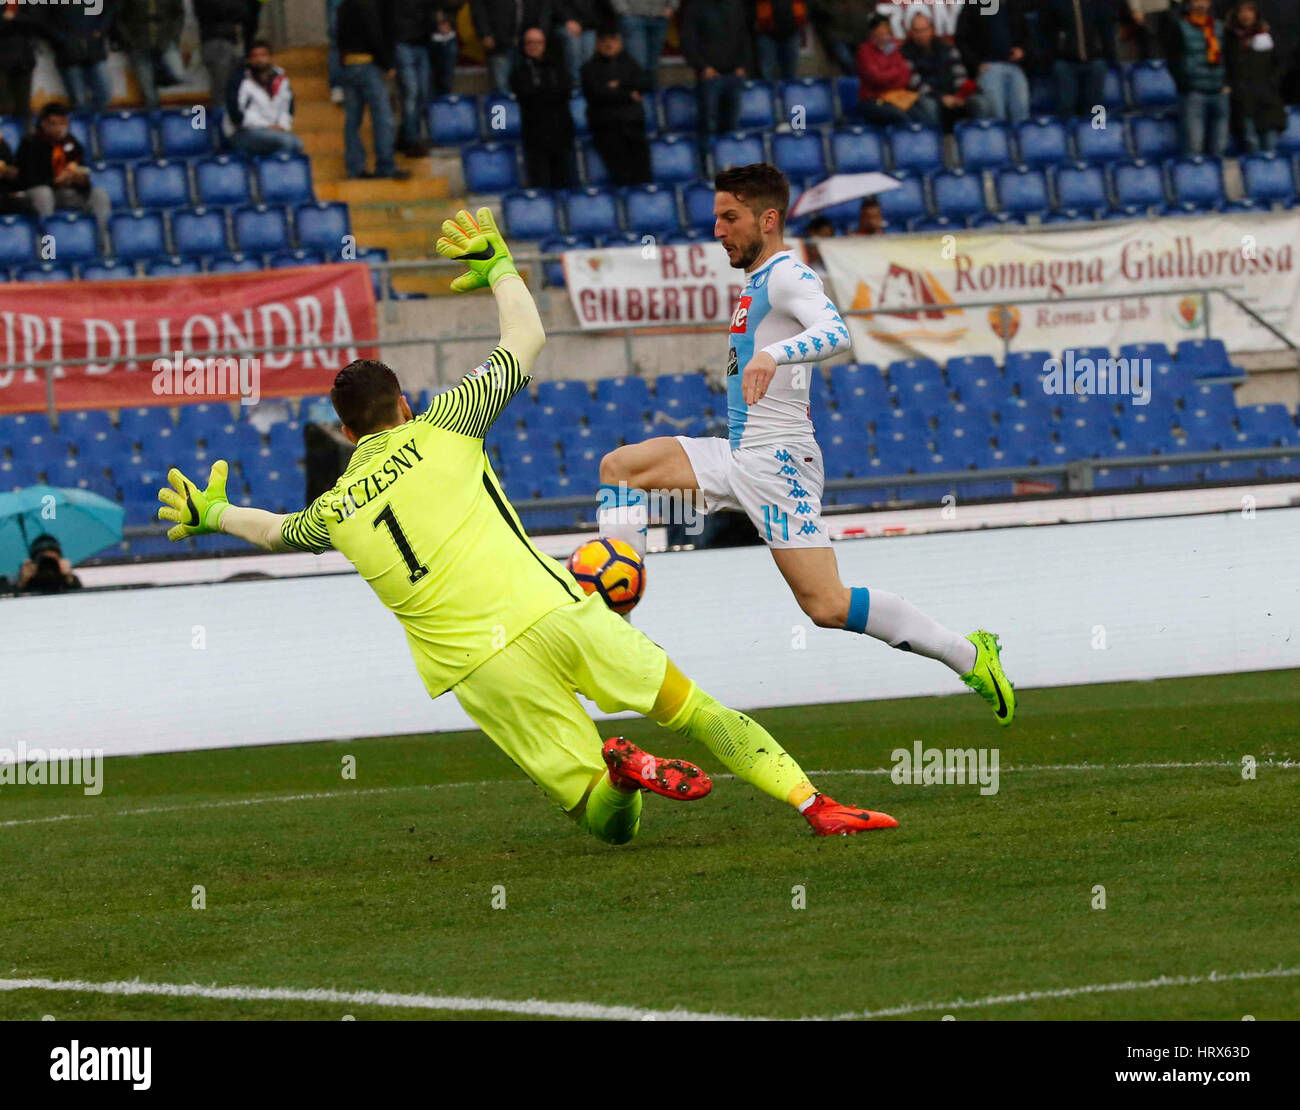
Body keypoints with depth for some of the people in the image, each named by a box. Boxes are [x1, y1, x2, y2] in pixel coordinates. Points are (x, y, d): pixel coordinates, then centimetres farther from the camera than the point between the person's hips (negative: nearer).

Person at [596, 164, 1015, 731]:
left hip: (777, 460, -10)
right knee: (619, 466, 6)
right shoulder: (756, 281, 18)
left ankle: (968, 655, -8)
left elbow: (834, 332, -31)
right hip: (737, 453, 10)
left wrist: (772, 355, -48)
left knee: (827, 606, -16)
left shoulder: (788, 276, -12)